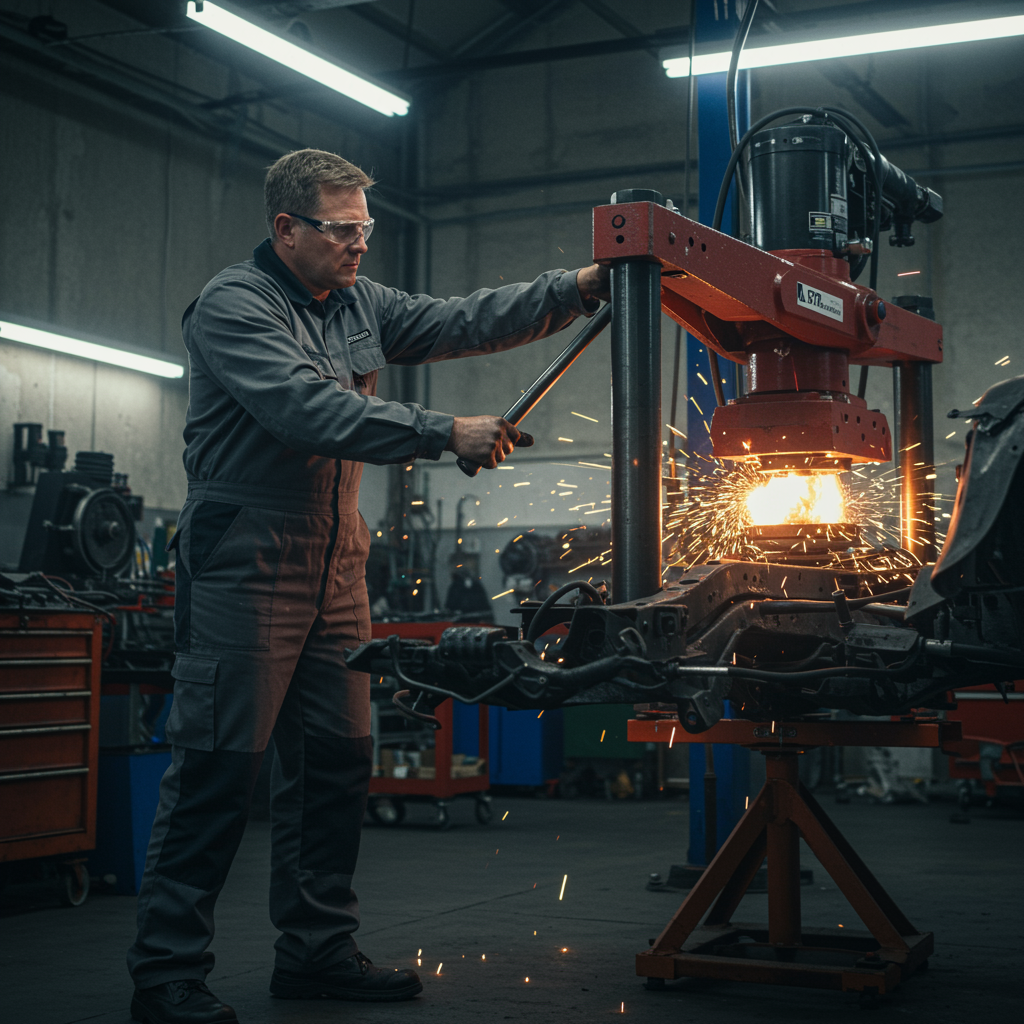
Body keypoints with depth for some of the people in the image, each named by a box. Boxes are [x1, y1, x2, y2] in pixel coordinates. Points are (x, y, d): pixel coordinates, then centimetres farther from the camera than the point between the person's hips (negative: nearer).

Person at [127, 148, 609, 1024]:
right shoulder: (232, 305, -10)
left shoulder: (360, 305, 14)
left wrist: (579, 287, -4)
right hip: (246, 564, -8)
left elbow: (463, 323, 7)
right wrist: (445, 434, -26)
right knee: (218, 767, -8)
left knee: (336, 758, 9)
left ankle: (317, 947, 20)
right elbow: (308, 410, -24)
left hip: (334, 566, 8)